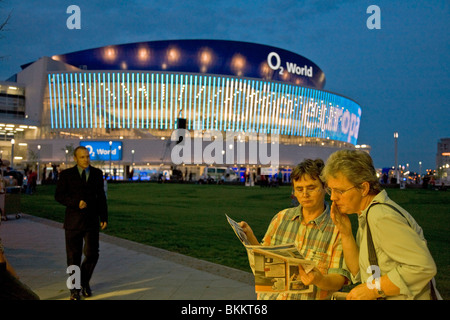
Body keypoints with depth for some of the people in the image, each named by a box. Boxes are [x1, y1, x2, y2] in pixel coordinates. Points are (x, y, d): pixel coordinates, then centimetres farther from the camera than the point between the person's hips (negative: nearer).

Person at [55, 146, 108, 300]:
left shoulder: (97, 173, 6)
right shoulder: (66, 174, 0)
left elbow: (101, 196, 9)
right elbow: (59, 195, -4)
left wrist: (104, 217, 5)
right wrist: (76, 203, -19)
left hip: (92, 220, 1)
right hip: (73, 221, -1)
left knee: (92, 254, -3)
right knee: (74, 257, 4)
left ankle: (85, 282, 24)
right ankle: (75, 289, 20)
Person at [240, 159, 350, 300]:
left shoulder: (338, 228, -5)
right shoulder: (281, 218, 7)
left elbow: (338, 281, -6)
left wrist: (319, 280, -25)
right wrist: (250, 238, -2)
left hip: (311, 297, -1)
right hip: (271, 296, 1)